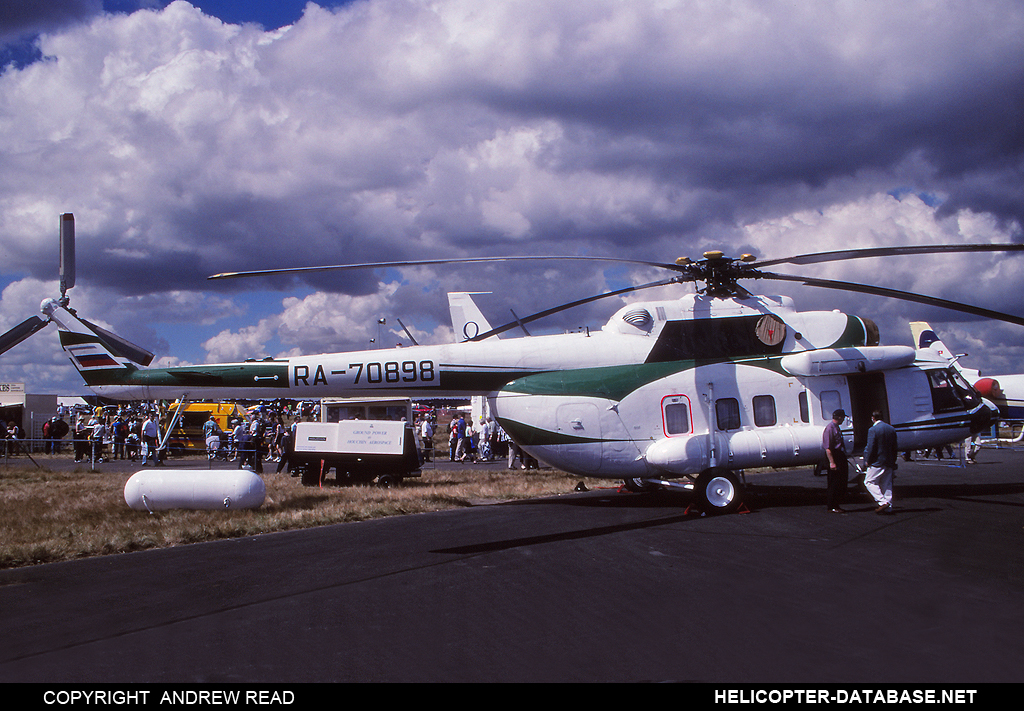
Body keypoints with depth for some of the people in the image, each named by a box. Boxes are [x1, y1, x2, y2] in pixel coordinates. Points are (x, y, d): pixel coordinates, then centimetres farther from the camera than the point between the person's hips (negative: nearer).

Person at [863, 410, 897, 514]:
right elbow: (894, 447, 13)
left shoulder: (873, 430, -15)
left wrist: (867, 461, -4)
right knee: (887, 484, 12)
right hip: (889, 463, 7)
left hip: (877, 462, -7)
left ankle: (882, 502, -9)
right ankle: (888, 508, 11)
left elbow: (870, 447, -16)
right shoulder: (892, 429, 8)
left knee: (869, 482, 3)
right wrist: (893, 461, 19)